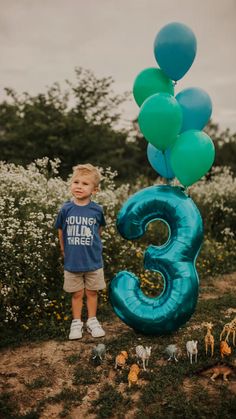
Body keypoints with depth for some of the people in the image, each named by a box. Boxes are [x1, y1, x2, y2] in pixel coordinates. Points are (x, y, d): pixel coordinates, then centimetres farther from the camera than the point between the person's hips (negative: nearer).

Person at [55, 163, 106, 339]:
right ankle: (77, 322, 29)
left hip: (93, 261, 0)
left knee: (92, 292, 14)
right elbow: (61, 231, 5)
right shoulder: (66, 209, -9)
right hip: (72, 261, 0)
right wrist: (64, 250, 11)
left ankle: (92, 321, 31)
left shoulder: (97, 210, -9)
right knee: (77, 294, 12)